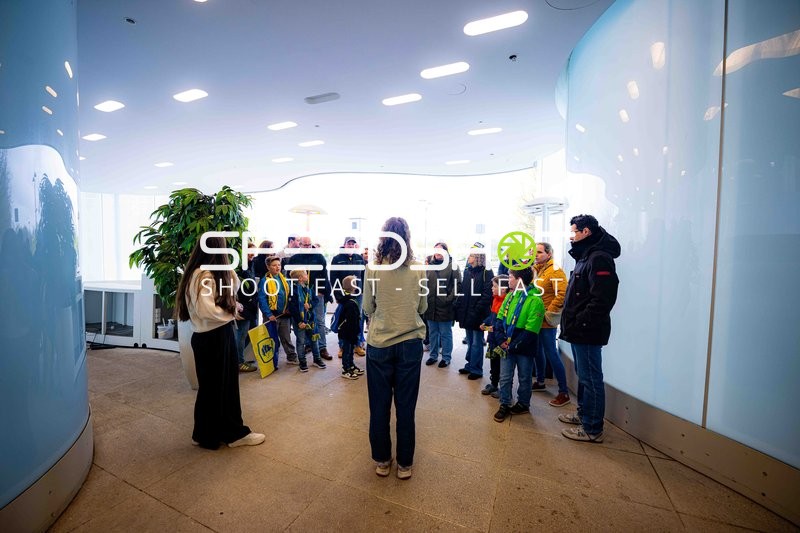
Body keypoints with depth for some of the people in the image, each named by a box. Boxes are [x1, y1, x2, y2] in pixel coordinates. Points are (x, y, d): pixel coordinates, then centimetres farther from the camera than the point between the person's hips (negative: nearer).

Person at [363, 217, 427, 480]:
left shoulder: (373, 269, -9)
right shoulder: (418, 269, -7)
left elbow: (367, 308, -1)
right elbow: (423, 306, 4)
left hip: (379, 343, 0)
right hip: (410, 342, 1)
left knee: (379, 406, 16)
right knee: (406, 407, 14)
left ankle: (382, 461, 32)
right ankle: (404, 464, 29)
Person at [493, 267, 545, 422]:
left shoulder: (535, 300, -18)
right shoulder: (510, 296, 3)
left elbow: (530, 331, -20)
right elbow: (500, 318, 6)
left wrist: (513, 346, -18)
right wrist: (502, 340, -7)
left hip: (524, 347, -5)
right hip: (507, 346, 5)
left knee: (524, 378, 15)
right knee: (505, 377, 9)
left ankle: (523, 404, 35)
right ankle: (504, 405, 25)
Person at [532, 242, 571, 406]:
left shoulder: (555, 271, -13)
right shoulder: (534, 269, 10)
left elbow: (562, 294, -22)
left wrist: (549, 313, -20)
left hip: (546, 321, -8)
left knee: (551, 354, -2)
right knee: (538, 351, 19)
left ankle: (564, 392, 9)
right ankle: (540, 382, 37)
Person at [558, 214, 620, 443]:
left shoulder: (599, 258, -16)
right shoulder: (586, 257, 16)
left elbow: (602, 299, -26)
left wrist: (580, 323, -22)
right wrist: (571, 323, 14)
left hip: (588, 332, -10)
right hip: (579, 331, 10)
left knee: (591, 379, 1)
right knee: (583, 376, 21)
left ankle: (592, 429, 13)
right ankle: (583, 414, 36)